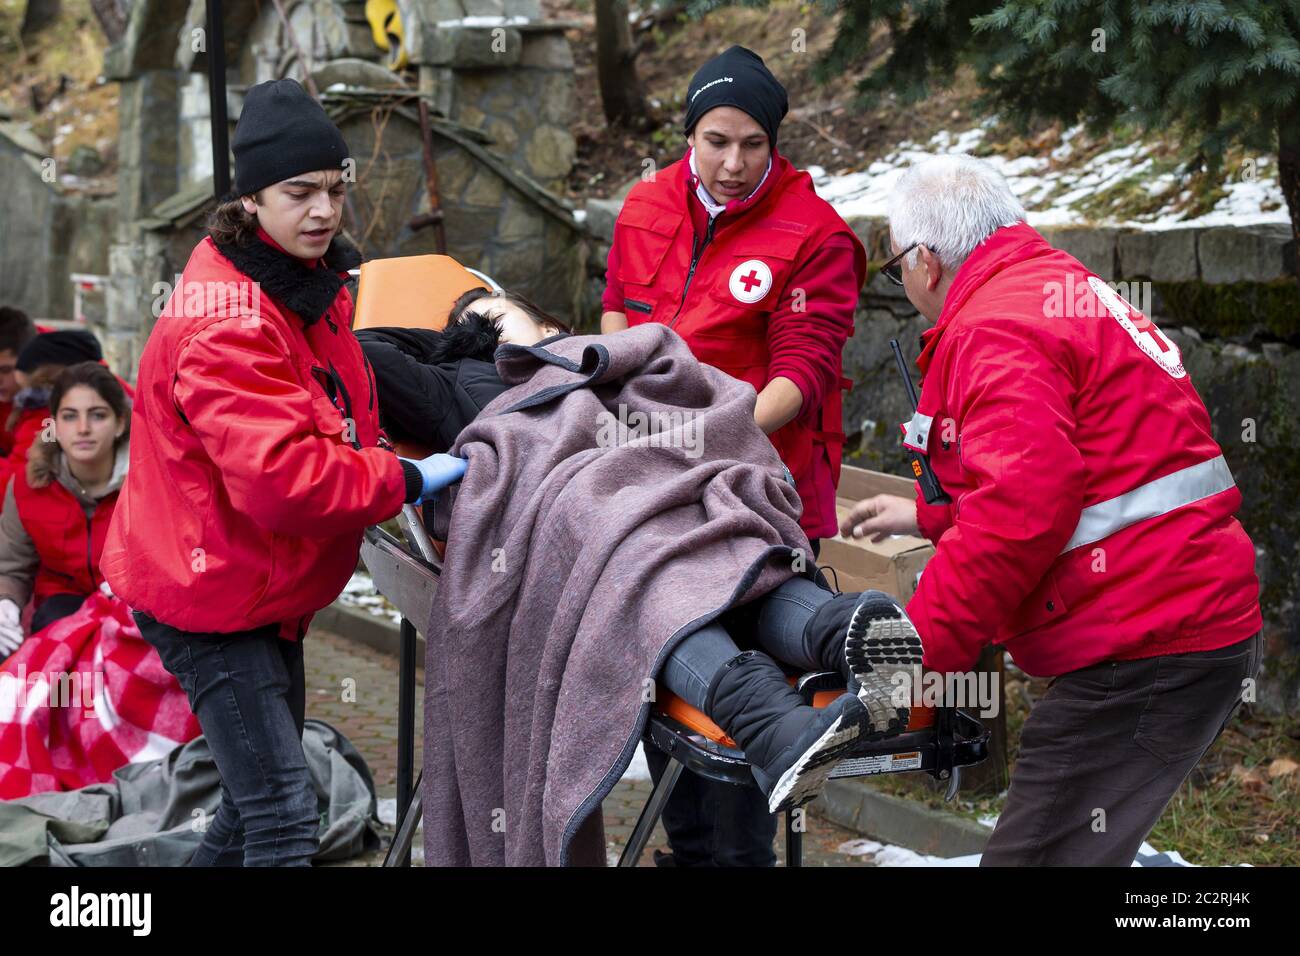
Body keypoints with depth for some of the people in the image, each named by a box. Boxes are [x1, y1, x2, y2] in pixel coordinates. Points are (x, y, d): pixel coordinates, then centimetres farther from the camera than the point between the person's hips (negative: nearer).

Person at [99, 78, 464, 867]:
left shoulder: (309, 285, 8)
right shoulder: (225, 323, -25)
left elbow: (334, 411, 24)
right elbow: (281, 476, -33)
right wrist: (409, 479, -26)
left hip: (268, 586, 10)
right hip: (211, 593, -10)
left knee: (260, 797, 20)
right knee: (281, 812, -13)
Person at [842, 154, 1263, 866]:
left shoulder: (994, 331, -12)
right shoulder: (1064, 293, 22)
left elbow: (1021, 509, -25)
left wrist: (919, 649, -19)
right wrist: (929, 515, 37)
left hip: (1147, 657, -11)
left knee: (1035, 854, -9)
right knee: (1076, 847, 19)